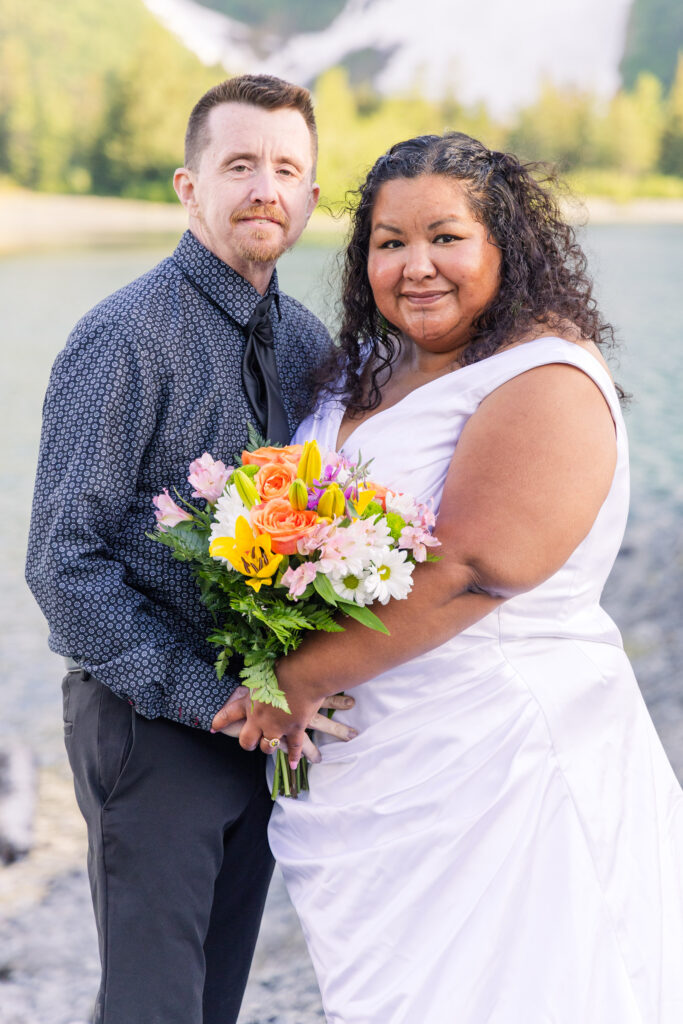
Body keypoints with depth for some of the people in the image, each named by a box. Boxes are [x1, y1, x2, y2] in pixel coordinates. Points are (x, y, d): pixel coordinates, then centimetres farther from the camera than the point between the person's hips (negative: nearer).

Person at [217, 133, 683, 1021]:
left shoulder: (548, 386, -17)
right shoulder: (377, 366, 10)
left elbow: (463, 570, -25)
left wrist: (302, 679, -17)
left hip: (501, 755, -8)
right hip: (380, 753, 8)